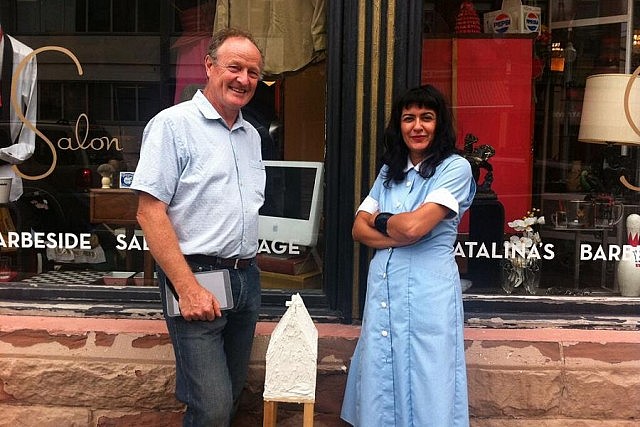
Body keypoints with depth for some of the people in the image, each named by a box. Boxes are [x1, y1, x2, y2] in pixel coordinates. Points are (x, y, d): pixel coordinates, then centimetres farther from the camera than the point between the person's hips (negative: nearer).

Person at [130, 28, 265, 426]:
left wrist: (246, 267, 12)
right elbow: (150, 213, -15)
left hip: (247, 278, 8)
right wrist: (188, 288, -19)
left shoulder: (252, 136, 14)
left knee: (232, 393, 17)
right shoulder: (173, 124, -9)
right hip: (197, 276, -7)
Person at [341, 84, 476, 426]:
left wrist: (380, 219, 3)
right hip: (383, 287, 6)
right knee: (380, 392, 12)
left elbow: (414, 225, -17)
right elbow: (359, 229, 7)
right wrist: (401, 234, -10)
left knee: (425, 391, 2)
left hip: (427, 290, -6)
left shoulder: (455, 168, -6)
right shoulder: (390, 170, 14)